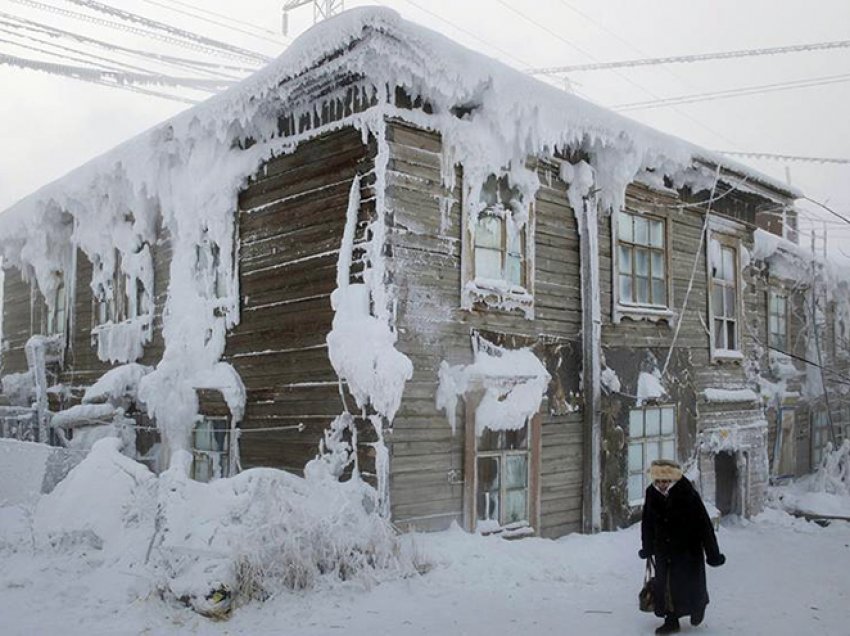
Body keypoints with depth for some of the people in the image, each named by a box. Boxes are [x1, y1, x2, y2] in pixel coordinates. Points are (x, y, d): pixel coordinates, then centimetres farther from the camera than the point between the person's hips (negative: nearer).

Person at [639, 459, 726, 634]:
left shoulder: (688, 494, -23)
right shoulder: (651, 494, -10)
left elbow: (704, 524, -17)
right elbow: (647, 523, 6)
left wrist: (713, 553, -13)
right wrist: (647, 549, 14)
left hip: (688, 549, -4)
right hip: (663, 550, 4)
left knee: (690, 583, 7)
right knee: (664, 585, 6)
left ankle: (698, 606, 39)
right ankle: (671, 620, 21)